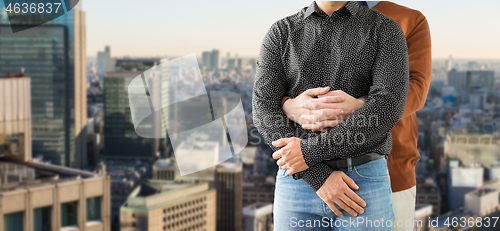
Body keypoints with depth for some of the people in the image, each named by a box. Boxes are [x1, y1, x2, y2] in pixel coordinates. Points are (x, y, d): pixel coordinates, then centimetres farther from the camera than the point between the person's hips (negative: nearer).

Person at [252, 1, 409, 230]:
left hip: (365, 185, -1)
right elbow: (265, 113, -5)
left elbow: (387, 109, -14)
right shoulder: (280, 33, 7)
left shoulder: (386, 30, 2)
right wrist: (319, 178, -16)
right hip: (300, 183, 2)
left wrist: (310, 151, -18)